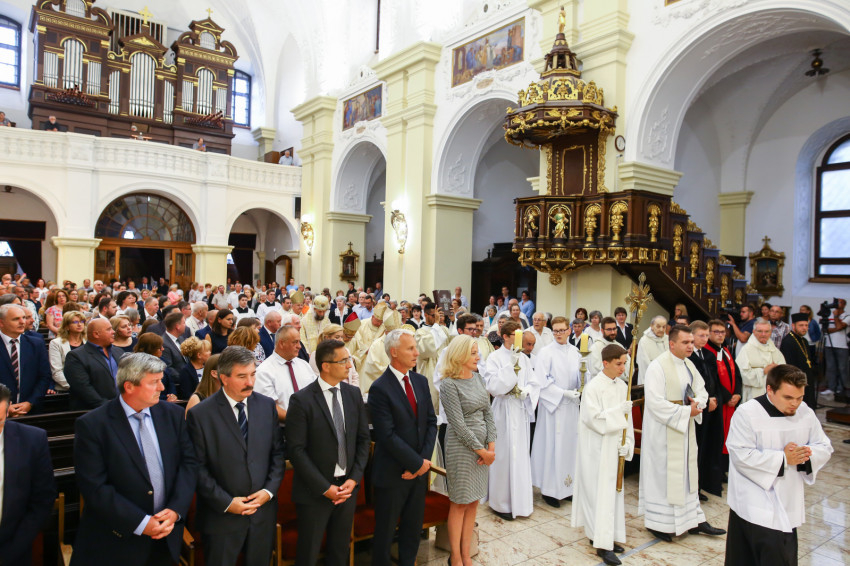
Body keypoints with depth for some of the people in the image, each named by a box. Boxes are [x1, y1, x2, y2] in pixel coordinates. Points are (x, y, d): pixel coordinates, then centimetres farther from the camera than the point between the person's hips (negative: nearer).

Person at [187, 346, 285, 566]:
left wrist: (269, 490, -7)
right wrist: (226, 502, -13)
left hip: (263, 512, 3)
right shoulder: (200, 414, -11)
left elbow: (278, 452, 5)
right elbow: (198, 467, -10)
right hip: (221, 517, -3)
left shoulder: (267, 405, 0)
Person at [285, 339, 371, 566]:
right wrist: (325, 488, -15)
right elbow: (296, 450, -15)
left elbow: (364, 439, 5)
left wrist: (354, 479, -6)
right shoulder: (301, 400, -14)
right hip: (315, 492, -4)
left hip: (348, 487, 4)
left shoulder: (354, 394, 1)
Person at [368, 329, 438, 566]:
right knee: (386, 530, 11)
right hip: (393, 472, -6)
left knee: (413, 528, 18)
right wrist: (417, 463, -15)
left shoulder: (421, 381, 4)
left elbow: (431, 422, 4)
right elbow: (388, 435, -20)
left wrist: (424, 459, -7)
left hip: (420, 468, 6)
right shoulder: (379, 388, -17)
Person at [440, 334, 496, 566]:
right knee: (460, 503, 6)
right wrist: (480, 450, -12)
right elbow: (458, 424, -15)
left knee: (473, 502, 12)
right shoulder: (449, 384, -14)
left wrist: (491, 445, -2)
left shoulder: (478, 377, 6)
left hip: (482, 445, 6)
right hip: (461, 446, -6)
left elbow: (487, 412, 7)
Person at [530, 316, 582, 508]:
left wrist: (578, 390, -7)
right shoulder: (546, 352, -8)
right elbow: (541, 382, -11)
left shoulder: (575, 351, 8)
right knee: (552, 446, -1)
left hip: (571, 405, 5)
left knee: (570, 444, 9)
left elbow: (579, 376, 14)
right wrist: (564, 393, -14)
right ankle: (550, 490, 11)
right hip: (553, 405, -5)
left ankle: (567, 487, 21)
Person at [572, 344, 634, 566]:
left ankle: (605, 536, 28)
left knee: (613, 491, 13)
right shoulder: (593, 387, -15)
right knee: (600, 493, -2)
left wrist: (627, 443, 0)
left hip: (614, 448, 7)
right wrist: (618, 411, -21)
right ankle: (602, 545, 6)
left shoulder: (622, 387, 5)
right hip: (596, 450, -7)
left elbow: (627, 419, 9)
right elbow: (593, 418, -19)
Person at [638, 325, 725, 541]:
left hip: (685, 430, 8)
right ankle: (657, 522, 17)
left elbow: (702, 391, 14)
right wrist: (686, 412, -19)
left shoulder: (689, 366, 7)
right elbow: (656, 403, -23)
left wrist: (697, 403, -9)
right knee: (662, 475, 3)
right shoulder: (658, 367, -18)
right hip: (663, 432, -8)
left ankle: (693, 519, 27)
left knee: (688, 473, 16)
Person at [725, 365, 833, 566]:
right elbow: (742, 456, -22)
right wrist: (783, 459, -20)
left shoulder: (805, 413, 2)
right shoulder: (747, 413, -17)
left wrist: (804, 454, -13)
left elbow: (825, 448, 9)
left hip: (788, 504, 6)